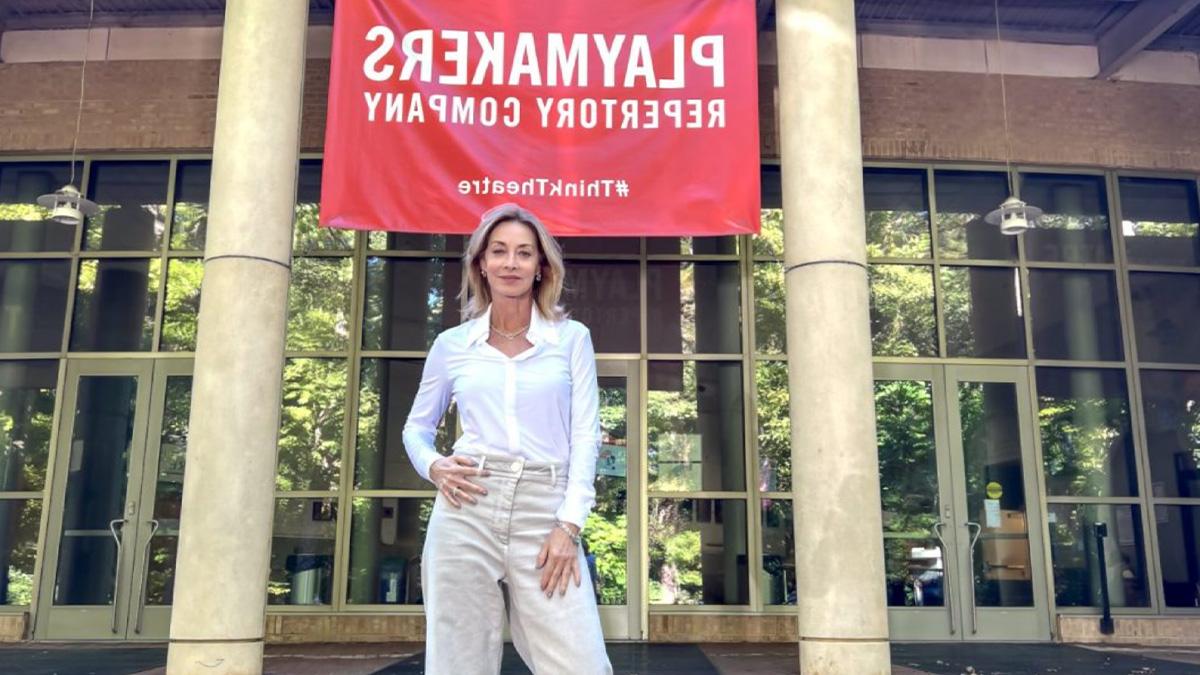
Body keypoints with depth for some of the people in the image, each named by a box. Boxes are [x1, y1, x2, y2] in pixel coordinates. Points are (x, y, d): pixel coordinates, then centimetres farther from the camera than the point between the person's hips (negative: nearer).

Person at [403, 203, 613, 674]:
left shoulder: (571, 338, 7)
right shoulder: (452, 344, 10)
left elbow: (585, 435, 3)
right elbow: (416, 427, 21)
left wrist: (569, 525, -6)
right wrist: (433, 467, -1)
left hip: (545, 515, -1)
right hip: (467, 512, 1)